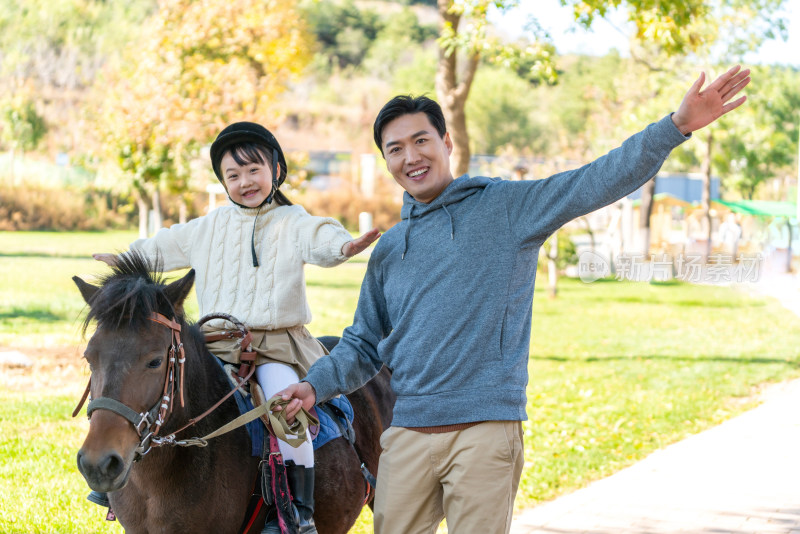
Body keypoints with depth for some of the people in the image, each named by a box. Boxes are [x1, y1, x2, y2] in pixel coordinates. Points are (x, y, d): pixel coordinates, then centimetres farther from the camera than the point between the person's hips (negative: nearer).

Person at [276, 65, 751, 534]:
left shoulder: (507, 208, 2)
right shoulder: (389, 250, 17)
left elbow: (599, 181, -7)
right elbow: (364, 344, 24)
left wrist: (677, 125, -18)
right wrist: (316, 385, 6)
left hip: (486, 429, -4)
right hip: (409, 431, 4)